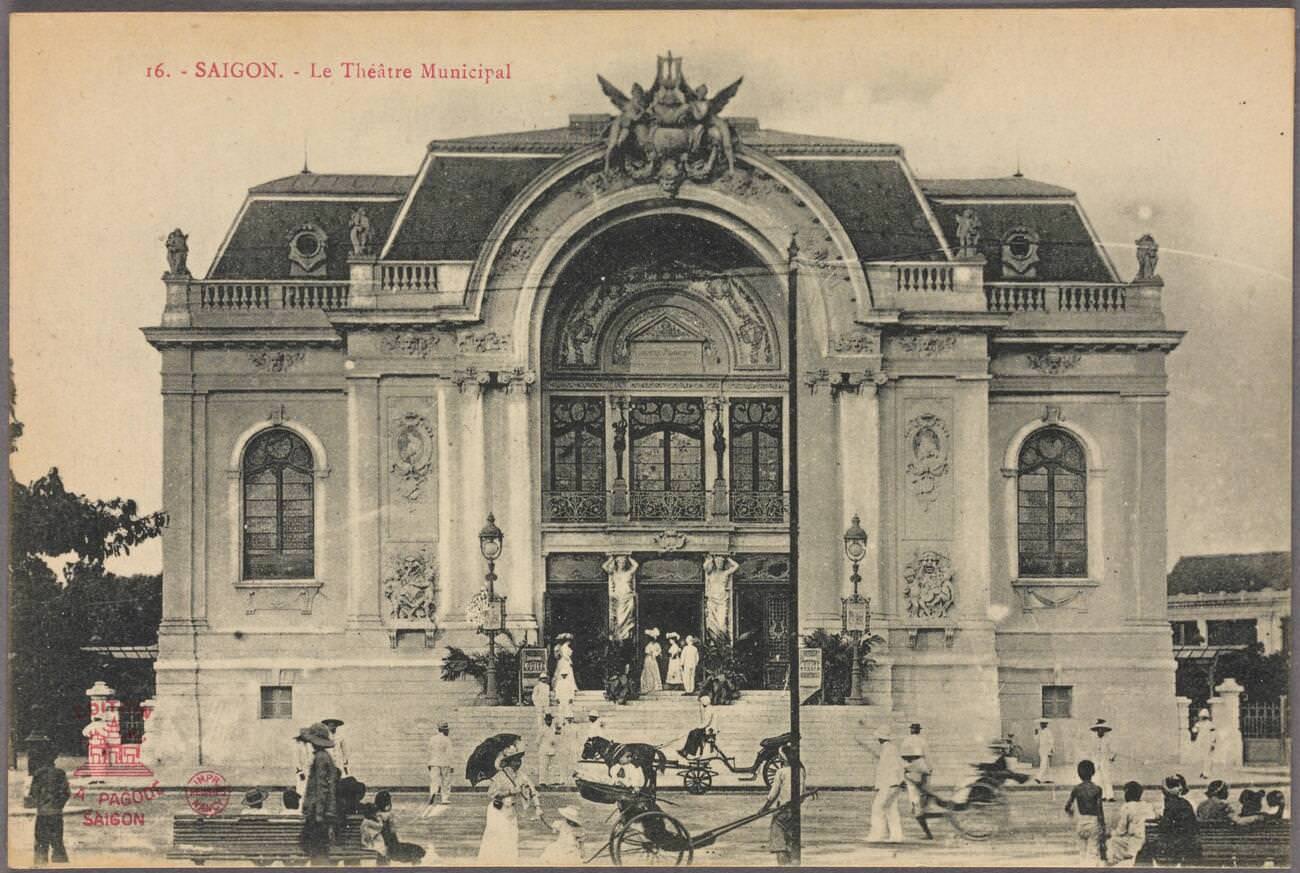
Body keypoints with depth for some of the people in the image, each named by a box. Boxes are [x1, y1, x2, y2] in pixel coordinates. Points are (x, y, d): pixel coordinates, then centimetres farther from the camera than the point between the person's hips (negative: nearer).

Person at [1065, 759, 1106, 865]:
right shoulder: (1096, 789, -10)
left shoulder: (1076, 789, -2)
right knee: (1093, 853, 0)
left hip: (1080, 823, 3)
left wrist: (1072, 815, 23)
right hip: (1093, 822, -3)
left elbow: (1067, 807, 1)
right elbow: (1099, 810, -11)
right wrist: (1103, 828, -4)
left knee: (1083, 853, 14)